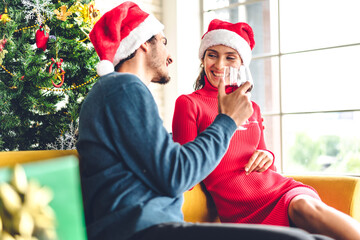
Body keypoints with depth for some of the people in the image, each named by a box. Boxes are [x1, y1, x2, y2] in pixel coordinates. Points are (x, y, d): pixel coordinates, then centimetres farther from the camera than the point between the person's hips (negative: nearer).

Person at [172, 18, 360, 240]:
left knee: (304, 206, -33)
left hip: (279, 187, 4)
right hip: (243, 211, -4)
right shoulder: (188, 103, 5)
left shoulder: (252, 108, 20)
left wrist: (267, 156, 4)